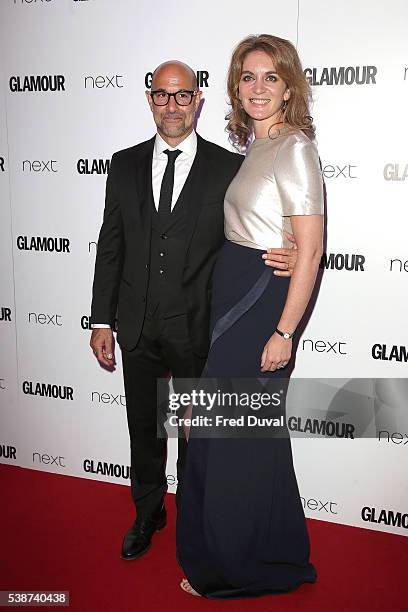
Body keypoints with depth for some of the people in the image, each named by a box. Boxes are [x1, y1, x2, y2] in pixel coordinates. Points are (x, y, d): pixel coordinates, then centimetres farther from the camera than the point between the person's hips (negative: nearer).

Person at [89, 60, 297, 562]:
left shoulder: (229, 167, -5)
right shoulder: (125, 164, 4)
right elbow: (110, 246, 5)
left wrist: (285, 261, -25)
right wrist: (101, 321, 3)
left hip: (197, 327, -3)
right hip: (137, 326, 3)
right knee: (144, 426, 19)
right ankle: (148, 514, 42)